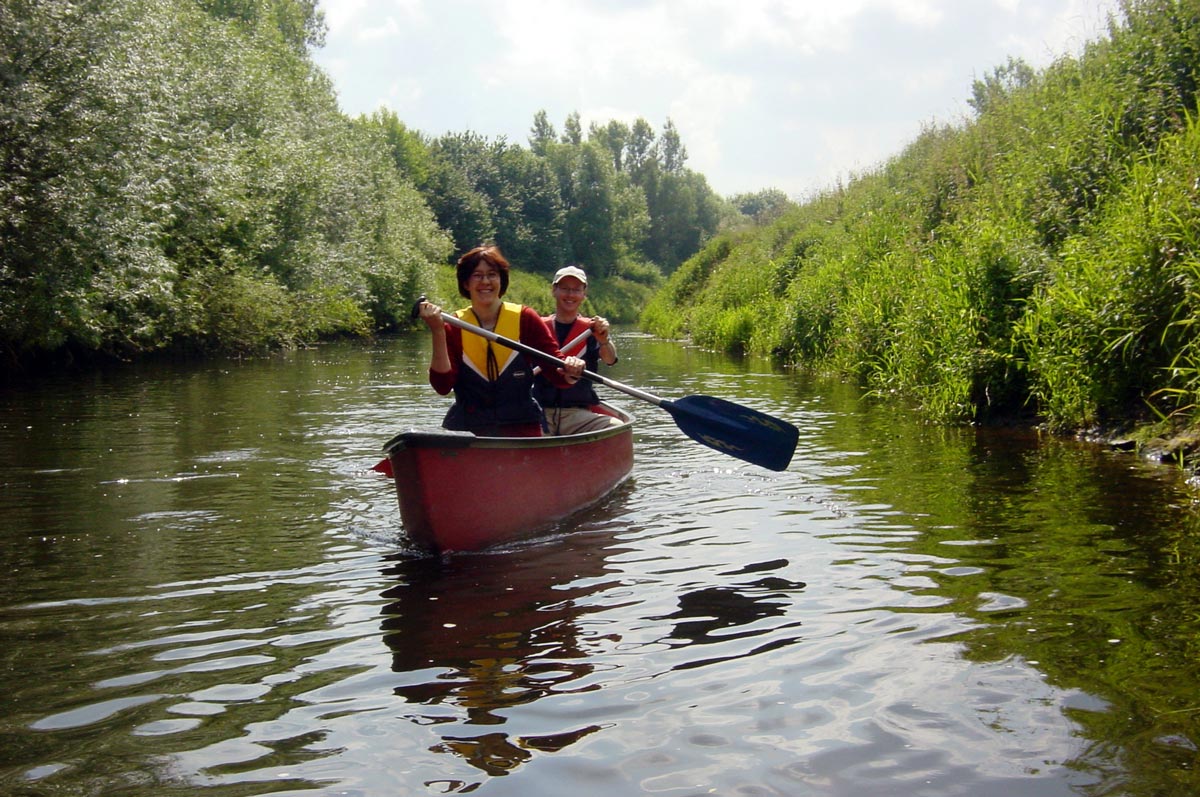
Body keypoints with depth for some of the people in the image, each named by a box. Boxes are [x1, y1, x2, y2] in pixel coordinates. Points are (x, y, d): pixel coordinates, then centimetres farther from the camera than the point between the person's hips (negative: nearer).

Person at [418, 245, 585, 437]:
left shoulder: (525, 318, 5)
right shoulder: (452, 326, 5)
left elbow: (558, 376, 1)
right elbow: (442, 386, -6)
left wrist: (571, 372, -21)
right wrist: (438, 333, -13)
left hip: (521, 427, 0)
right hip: (464, 431, 1)